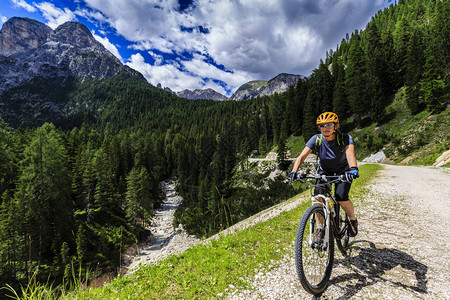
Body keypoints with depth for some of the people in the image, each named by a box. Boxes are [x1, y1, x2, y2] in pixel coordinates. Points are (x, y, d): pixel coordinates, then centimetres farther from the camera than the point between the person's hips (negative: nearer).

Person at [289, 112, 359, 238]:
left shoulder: (345, 139, -25)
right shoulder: (316, 139, -21)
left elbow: (350, 154, -43)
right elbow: (302, 156, -30)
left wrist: (353, 169, -64)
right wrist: (294, 171, -47)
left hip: (343, 171, -1)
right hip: (325, 171, 2)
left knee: (341, 198, -20)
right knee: (318, 196, -19)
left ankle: (353, 220, 14)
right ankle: (320, 227, 0)